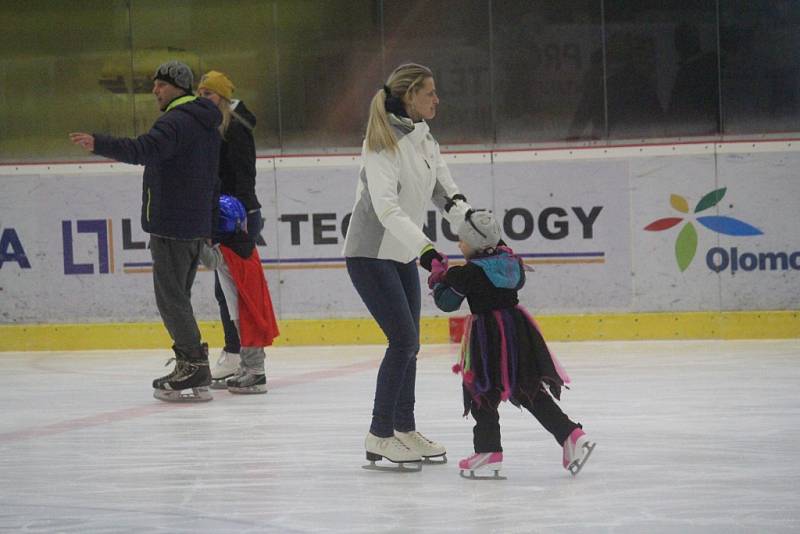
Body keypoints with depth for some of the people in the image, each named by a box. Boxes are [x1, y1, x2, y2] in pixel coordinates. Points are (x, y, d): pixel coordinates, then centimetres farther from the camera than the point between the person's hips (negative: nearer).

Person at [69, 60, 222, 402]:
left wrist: (99, 144, -44)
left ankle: (193, 365, -10)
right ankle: (192, 369, 17)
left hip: (172, 226, -10)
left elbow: (145, 149, -33)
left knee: (170, 297, -7)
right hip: (198, 226, 10)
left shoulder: (176, 121, -15)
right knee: (178, 297, 16)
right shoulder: (207, 125, 17)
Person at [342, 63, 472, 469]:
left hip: (403, 256, 9)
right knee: (403, 339, -14)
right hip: (370, 254, -9)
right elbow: (386, 207, -29)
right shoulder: (383, 143, -20)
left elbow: (445, 192, 8)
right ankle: (379, 436, -8)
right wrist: (425, 248, -37)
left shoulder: (424, 140, 7)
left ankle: (405, 431, 23)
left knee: (409, 343, 12)